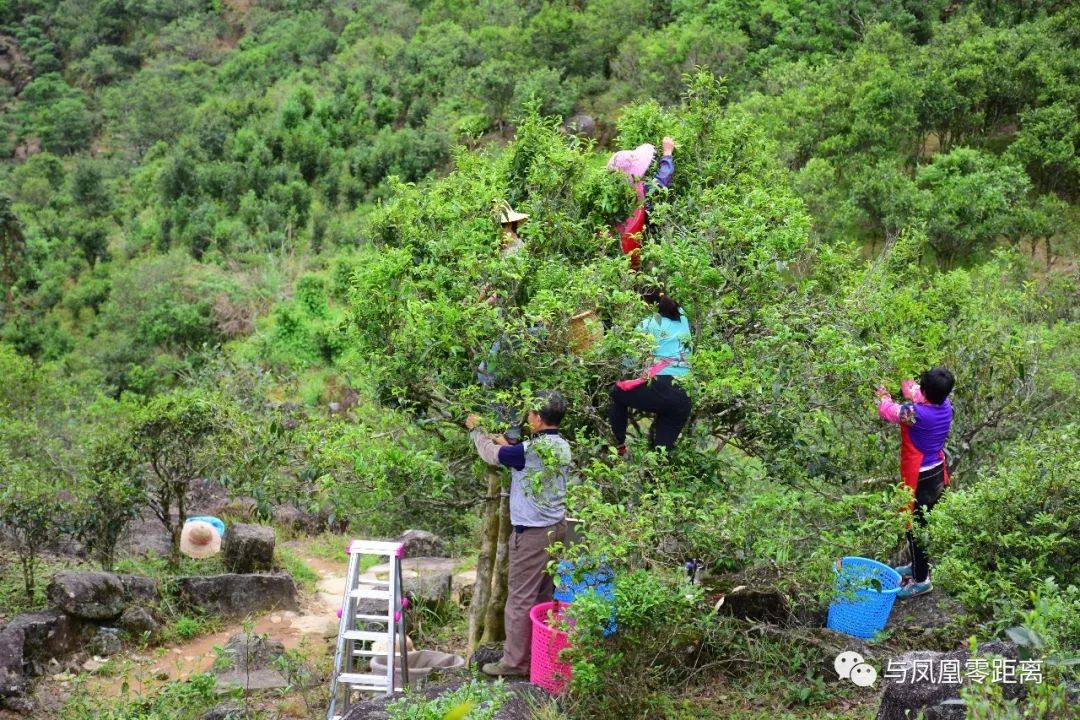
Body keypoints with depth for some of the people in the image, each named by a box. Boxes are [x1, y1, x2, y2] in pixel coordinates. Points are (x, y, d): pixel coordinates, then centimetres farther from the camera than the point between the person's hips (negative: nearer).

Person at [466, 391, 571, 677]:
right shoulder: (563, 446, 4)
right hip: (556, 527, 8)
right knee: (544, 595, 15)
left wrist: (476, 430, 13)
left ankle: (515, 661, 4)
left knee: (520, 597, -1)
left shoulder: (532, 449, -20)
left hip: (533, 532, -8)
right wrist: (507, 445, 25)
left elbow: (491, 454, -4)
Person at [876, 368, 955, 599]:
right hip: (938, 473, 8)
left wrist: (883, 395, 10)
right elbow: (918, 396, 13)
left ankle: (921, 580, 18)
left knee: (915, 528, 7)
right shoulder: (945, 405, -9)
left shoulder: (916, 413, -30)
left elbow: (887, 411, -11)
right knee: (924, 524, 24)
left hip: (919, 479, -8)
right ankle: (918, 565, 41)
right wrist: (905, 382, 27)